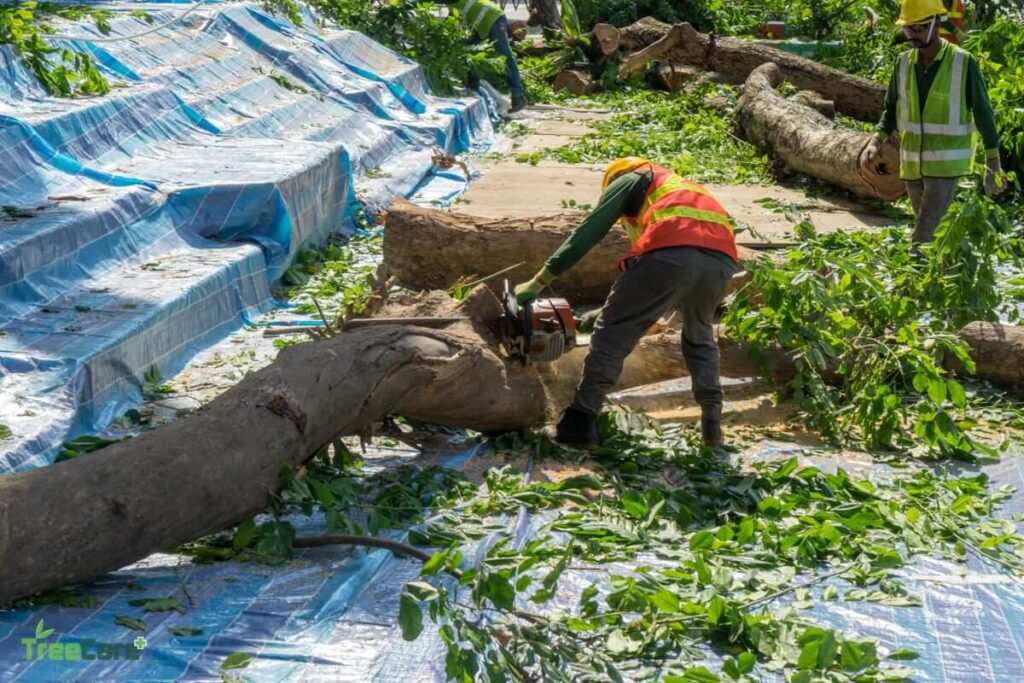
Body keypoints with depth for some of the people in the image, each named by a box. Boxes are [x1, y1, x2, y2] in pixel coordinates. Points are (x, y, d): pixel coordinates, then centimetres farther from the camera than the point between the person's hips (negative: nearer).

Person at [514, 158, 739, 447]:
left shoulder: (629, 180, 27)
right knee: (699, 337, 29)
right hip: (722, 260, 6)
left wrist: (539, 281, 20)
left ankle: (581, 421, 0)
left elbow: (589, 231, 17)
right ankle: (712, 422, 19)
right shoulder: (689, 188, 44)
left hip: (670, 252, -5)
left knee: (613, 333, 6)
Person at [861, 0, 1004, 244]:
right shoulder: (904, 63, 1)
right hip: (913, 163, 5)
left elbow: (983, 114, -7)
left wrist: (993, 164, -6)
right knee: (927, 229, 15)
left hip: (947, 163, -5)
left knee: (922, 235, -14)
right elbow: (892, 110, 9)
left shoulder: (964, 63, -13)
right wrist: (876, 142, -9)